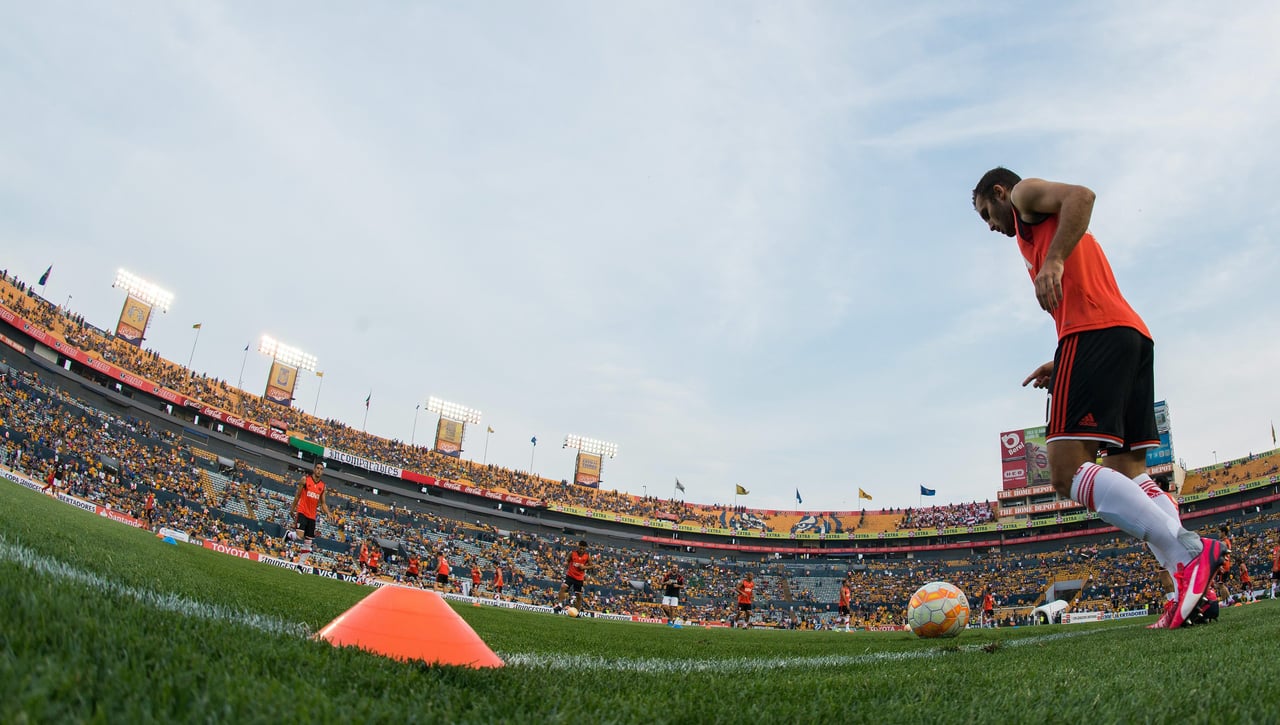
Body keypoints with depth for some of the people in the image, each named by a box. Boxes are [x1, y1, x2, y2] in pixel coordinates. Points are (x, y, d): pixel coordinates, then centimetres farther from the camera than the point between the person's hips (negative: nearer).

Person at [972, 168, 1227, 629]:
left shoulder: (1025, 194, 13)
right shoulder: (1051, 229, 36)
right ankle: (1192, 588, -6)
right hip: (1135, 335, 10)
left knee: (1066, 473, -17)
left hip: (1093, 331, -10)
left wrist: (1053, 261, -23)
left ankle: (1188, 553, -27)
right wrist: (1062, 366, 25)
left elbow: (1081, 195, -11)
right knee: (1128, 472, 7)